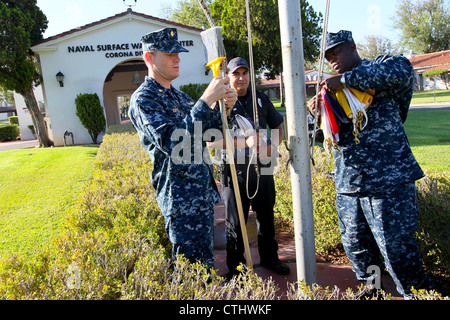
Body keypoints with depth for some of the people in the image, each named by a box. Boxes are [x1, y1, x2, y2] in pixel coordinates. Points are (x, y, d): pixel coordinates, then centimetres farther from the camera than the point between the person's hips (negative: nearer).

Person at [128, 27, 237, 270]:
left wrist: (225, 107, -1)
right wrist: (206, 101, -29)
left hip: (203, 192, 9)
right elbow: (171, 142, -28)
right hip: (181, 198, -8)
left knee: (206, 259, 19)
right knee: (191, 262, 1)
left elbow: (206, 129, 18)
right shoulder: (143, 99, -13)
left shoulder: (179, 96, 14)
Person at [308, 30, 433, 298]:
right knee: (356, 248, 14)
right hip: (347, 185, 7)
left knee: (397, 249, -3)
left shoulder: (379, 67, 0)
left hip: (387, 179, -7)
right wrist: (316, 113, 1)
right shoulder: (336, 91, 20)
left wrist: (346, 79, -23)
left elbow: (403, 70, -25)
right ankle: (373, 292, 35)